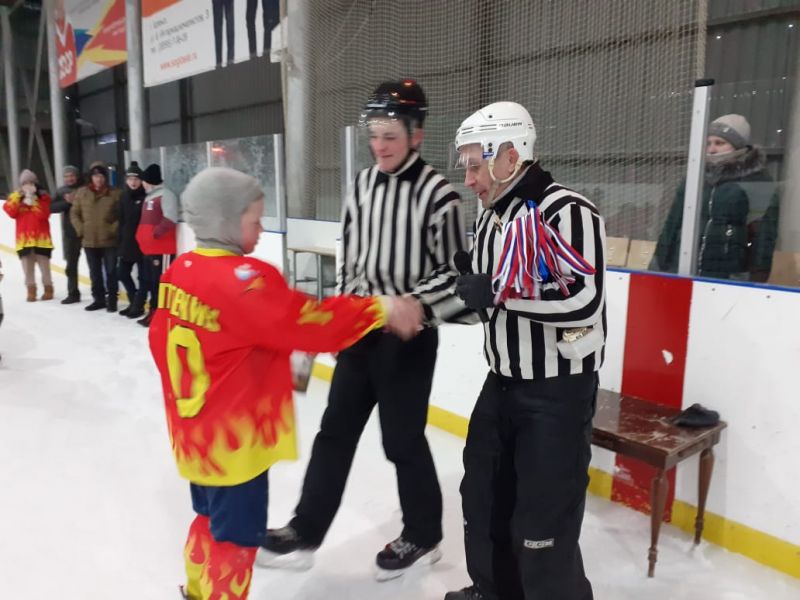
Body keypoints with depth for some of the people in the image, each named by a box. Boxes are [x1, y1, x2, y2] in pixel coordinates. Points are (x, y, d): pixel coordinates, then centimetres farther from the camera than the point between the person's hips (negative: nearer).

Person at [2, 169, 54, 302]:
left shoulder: (43, 197, 1)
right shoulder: (16, 197, 9)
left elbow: (44, 214, -12)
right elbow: (11, 212, -6)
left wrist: (33, 202, -18)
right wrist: (17, 198, -12)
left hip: (41, 236, -2)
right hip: (24, 237, 3)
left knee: (44, 264, 1)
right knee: (27, 266, 5)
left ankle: (48, 289, 12)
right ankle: (31, 290, 12)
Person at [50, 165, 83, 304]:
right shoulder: (61, 191, 8)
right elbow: (52, 208, -2)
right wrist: (67, 202, -15)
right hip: (70, 233, 5)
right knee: (71, 264, 11)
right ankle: (73, 294, 20)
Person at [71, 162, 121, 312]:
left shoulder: (115, 194, -5)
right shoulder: (82, 193, 3)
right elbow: (74, 213, 8)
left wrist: (114, 229, -11)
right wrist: (81, 229, -1)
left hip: (110, 241, -3)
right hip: (89, 241, 3)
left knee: (111, 271, 3)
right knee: (94, 272, 13)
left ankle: (112, 300, 13)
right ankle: (98, 299, 25)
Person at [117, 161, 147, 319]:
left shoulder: (145, 197, -10)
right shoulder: (124, 197, 9)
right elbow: (121, 220, 13)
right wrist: (120, 239, 10)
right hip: (127, 242, 7)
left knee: (142, 276, 2)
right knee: (122, 272, 13)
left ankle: (138, 306, 12)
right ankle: (134, 301, 27)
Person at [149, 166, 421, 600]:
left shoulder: (179, 272, 3)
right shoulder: (242, 280, -25)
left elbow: (161, 340, 12)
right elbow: (310, 323, -29)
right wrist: (381, 310, -22)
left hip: (196, 432, 10)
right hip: (234, 439, -10)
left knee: (212, 519, 29)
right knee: (235, 537, 9)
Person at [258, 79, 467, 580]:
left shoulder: (437, 194, -15)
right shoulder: (364, 184, 6)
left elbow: (455, 273, -13)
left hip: (407, 337, -6)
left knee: (402, 440, 7)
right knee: (336, 430, 13)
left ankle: (423, 537, 31)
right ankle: (305, 533, 28)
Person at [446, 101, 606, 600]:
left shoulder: (569, 212, -19)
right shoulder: (490, 216, 8)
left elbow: (583, 302, -29)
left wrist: (498, 291, -26)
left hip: (558, 392, -8)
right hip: (503, 383, 9)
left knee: (542, 526, -3)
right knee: (483, 495, 20)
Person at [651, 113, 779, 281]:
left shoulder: (757, 181, 0)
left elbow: (764, 233, -4)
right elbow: (672, 225, 14)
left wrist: (758, 276, -11)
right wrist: (659, 267, 12)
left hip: (729, 279, -4)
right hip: (682, 275, 4)